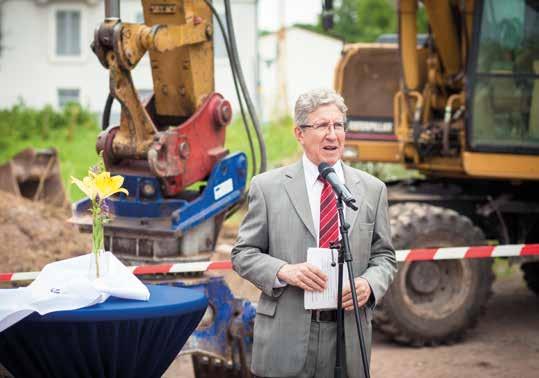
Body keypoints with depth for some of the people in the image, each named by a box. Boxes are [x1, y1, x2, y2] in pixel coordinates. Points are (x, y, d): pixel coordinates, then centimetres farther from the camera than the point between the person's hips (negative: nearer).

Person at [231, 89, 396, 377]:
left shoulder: (372, 189, 8)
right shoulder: (267, 186, 1)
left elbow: (383, 255, 12)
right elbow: (243, 253, 3)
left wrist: (369, 284, -9)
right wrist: (283, 271, -16)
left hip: (348, 338, 2)